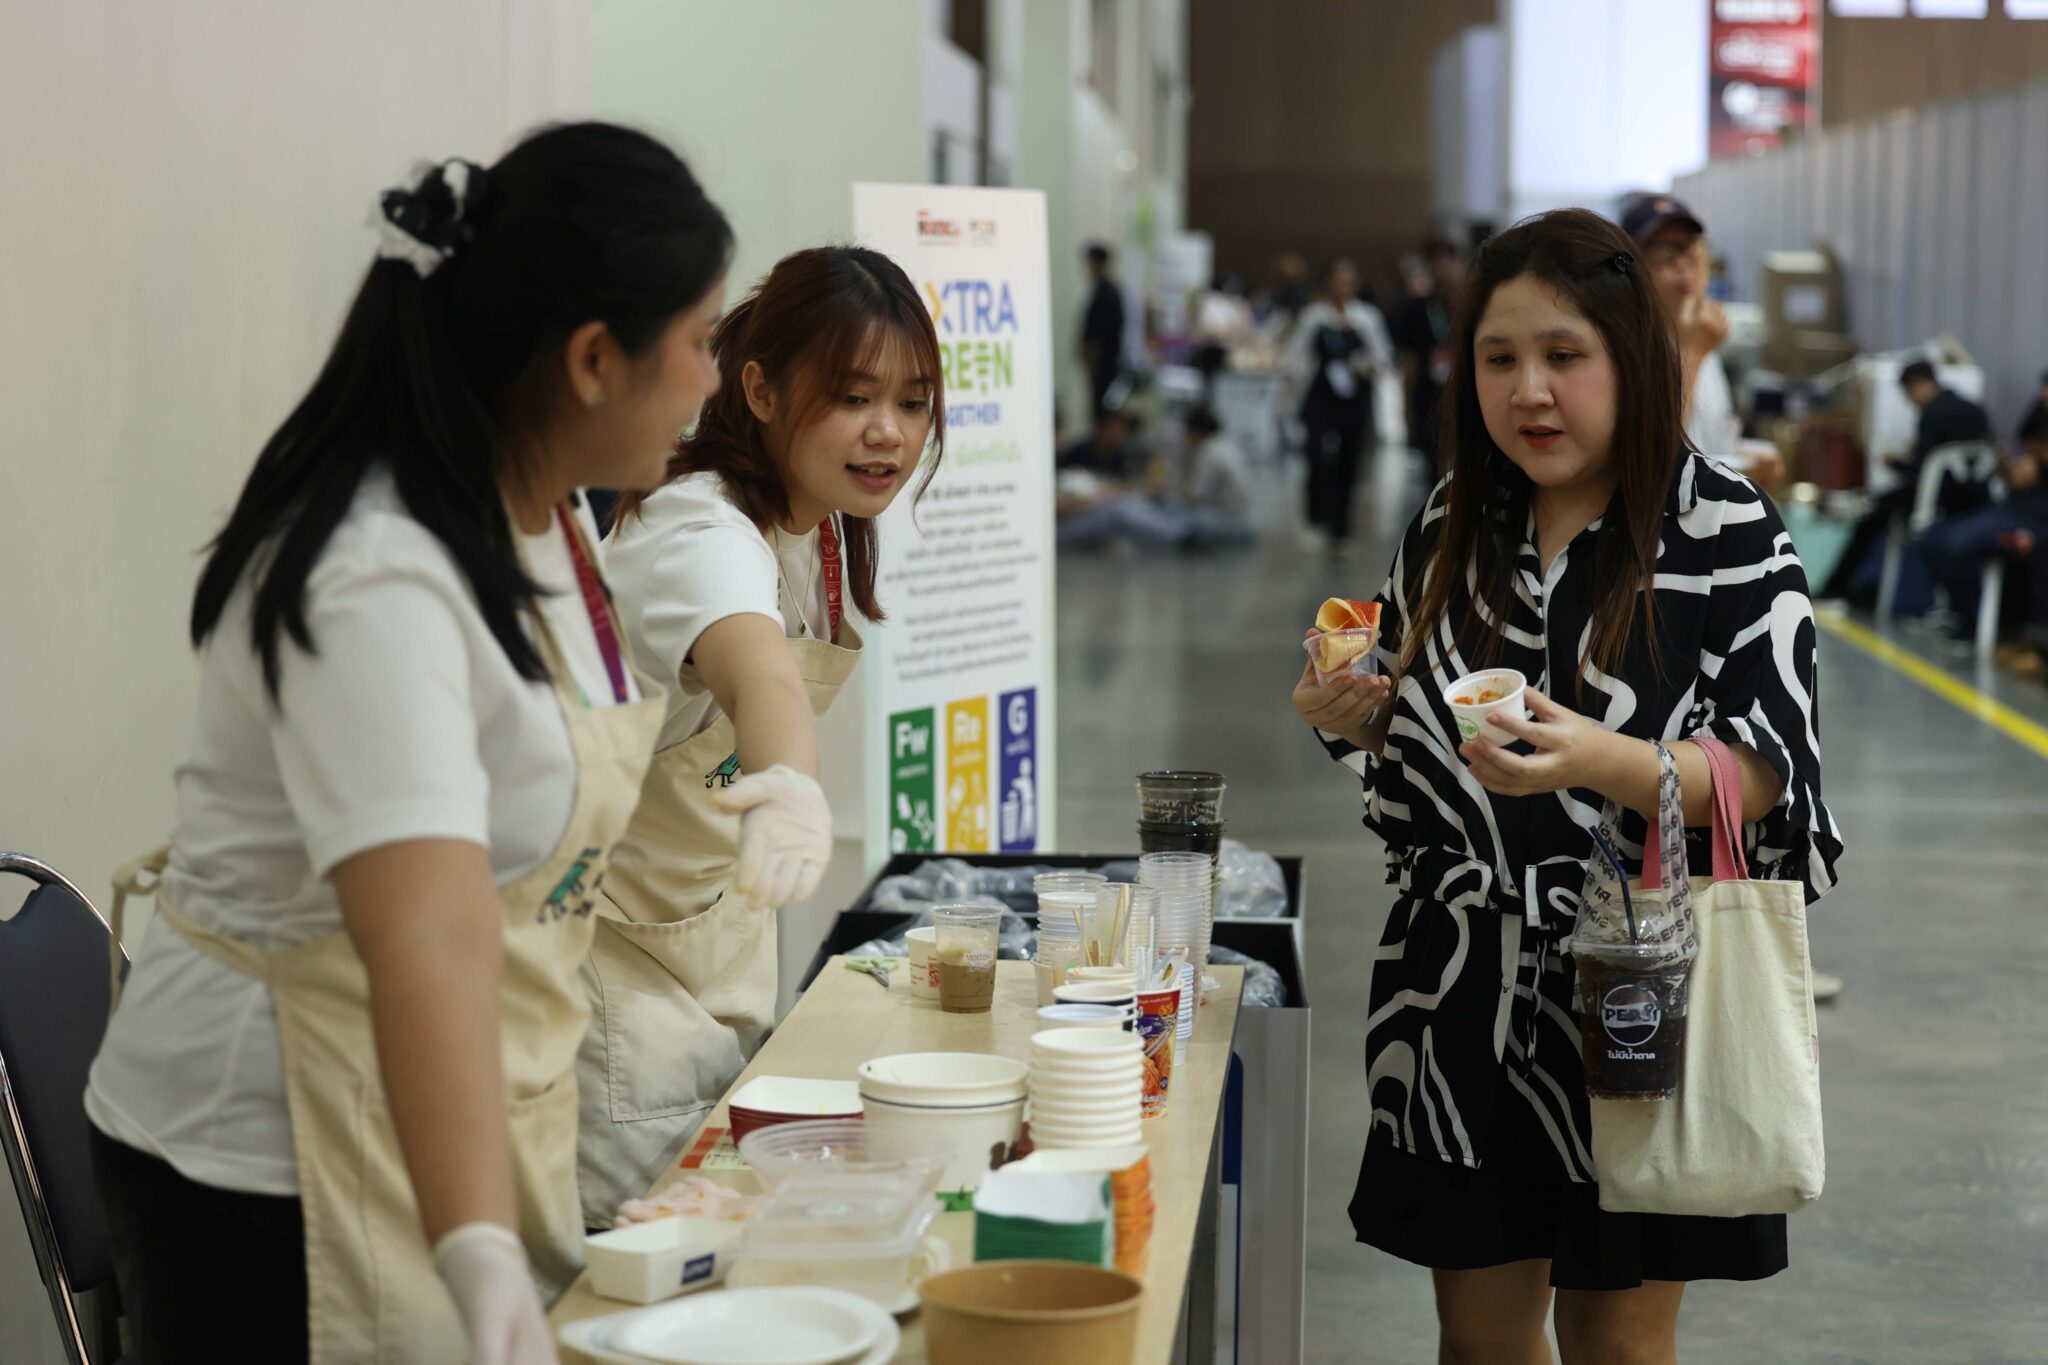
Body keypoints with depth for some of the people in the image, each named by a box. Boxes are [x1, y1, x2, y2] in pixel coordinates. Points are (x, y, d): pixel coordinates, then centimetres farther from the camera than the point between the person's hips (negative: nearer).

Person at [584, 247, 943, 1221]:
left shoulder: (829, 531, -1)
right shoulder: (702, 533, -29)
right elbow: (760, 673, -53)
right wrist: (793, 787, -72)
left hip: (725, 951, 9)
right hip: (620, 960, -8)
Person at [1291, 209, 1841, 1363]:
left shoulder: (1729, 535, -10)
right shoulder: (1452, 530, 6)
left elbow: (1764, 780, -14)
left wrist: (1604, 761, -31)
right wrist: (1356, 719, -4)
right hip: (1462, 994, 4)